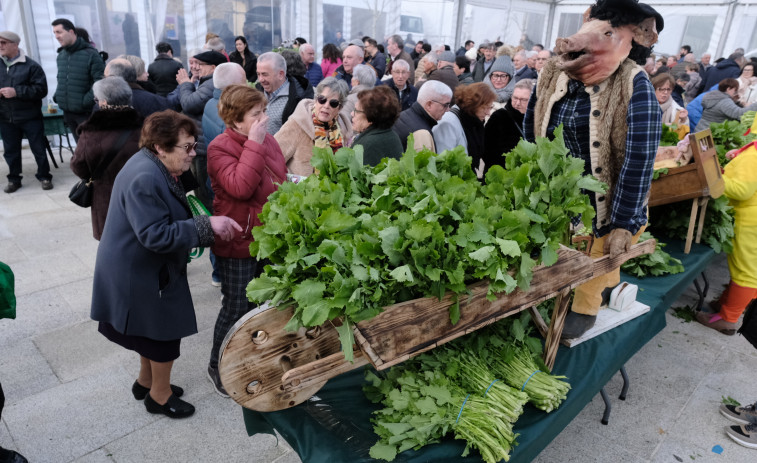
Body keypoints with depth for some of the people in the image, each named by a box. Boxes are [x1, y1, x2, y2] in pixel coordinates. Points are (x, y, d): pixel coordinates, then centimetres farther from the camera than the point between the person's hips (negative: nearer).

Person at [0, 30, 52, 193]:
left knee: (38, 149, 4)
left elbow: (41, 89, -14)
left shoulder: (30, 66, -6)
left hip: (30, 117, -4)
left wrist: (16, 92, -21)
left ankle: (44, 176, 19)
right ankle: (13, 179, 23)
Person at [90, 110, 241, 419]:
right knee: (165, 329, 6)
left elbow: (169, 219, 14)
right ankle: (160, 395, 27)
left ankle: (146, 382, 44)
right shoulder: (145, 179, -29)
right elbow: (156, 235, -32)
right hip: (140, 274, -10)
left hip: (146, 269, 10)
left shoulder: (155, 167, 4)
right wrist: (207, 226, -33)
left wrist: (207, 226, 3)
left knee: (156, 327, 24)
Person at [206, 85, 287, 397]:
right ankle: (217, 366, 29)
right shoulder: (220, 147, -16)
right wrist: (254, 144, -27)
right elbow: (240, 187, -32)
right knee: (236, 308, 5)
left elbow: (281, 181, 18)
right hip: (239, 243, -7)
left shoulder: (267, 139, 4)